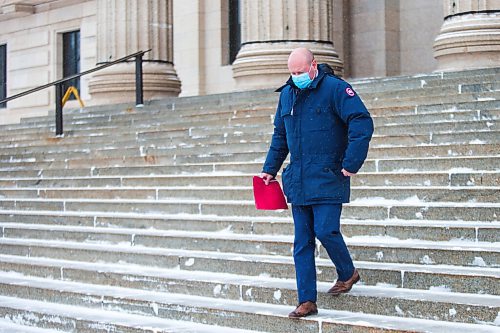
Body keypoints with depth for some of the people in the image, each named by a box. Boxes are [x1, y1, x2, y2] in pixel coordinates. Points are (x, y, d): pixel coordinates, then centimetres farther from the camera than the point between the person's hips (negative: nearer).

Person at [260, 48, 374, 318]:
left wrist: (351, 164, -18)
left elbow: (362, 124, -14)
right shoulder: (287, 94, 13)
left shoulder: (335, 88, -8)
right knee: (302, 242, 5)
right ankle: (307, 301, 9)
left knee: (325, 230, -10)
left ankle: (347, 273, 21)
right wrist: (269, 169, 20)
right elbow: (279, 136, 25)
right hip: (298, 181, 6)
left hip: (328, 180, -6)